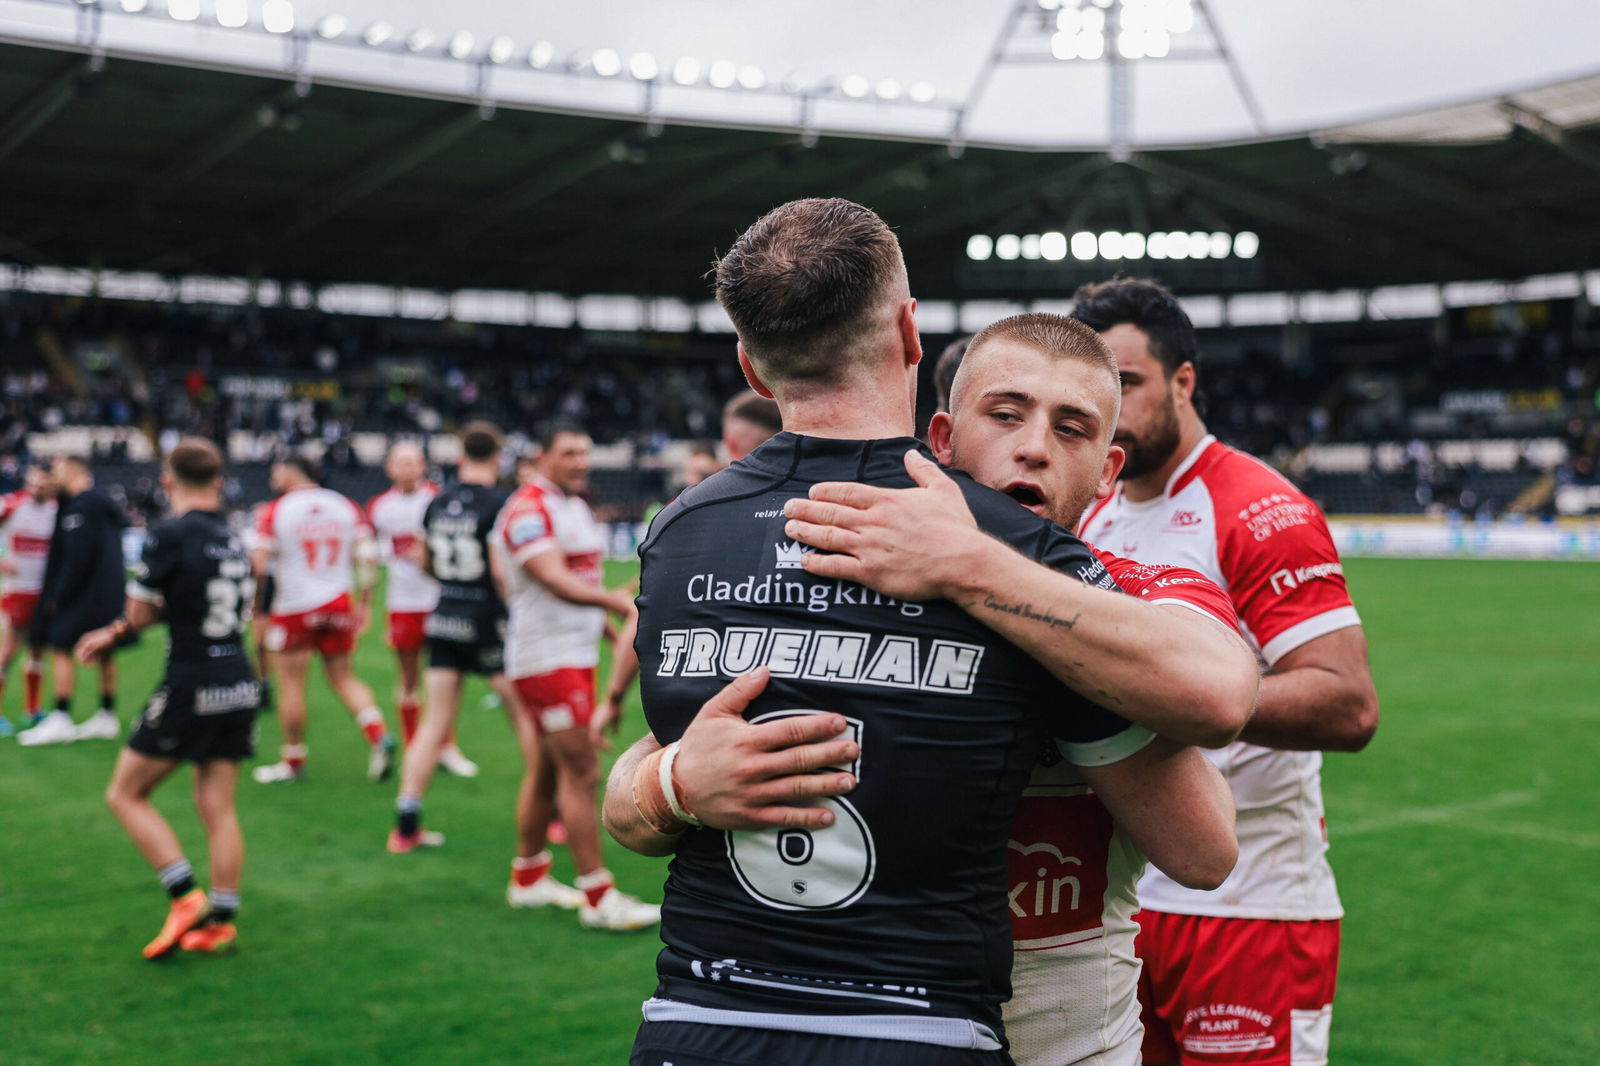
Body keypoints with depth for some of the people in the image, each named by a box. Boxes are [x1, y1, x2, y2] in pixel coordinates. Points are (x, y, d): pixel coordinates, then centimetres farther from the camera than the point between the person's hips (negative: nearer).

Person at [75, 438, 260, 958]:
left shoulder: (169, 536, -12)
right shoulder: (232, 537, 9)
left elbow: (140, 614, -6)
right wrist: (113, 634, 24)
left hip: (190, 687, -6)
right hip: (240, 685, 7)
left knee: (126, 794, 9)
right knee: (217, 807, 12)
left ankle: (186, 899, 1)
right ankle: (220, 922, 14)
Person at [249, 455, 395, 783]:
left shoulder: (274, 512, -6)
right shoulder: (346, 507, 6)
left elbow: (259, 564, -9)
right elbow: (366, 558, 1)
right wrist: (365, 604, 7)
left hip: (294, 607, -4)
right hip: (339, 604, 4)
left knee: (292, 683, 6)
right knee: (343, 678, 14)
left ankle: (293, 760, 16)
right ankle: (379, 735, -6)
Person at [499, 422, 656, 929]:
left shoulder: (577, 508, 17)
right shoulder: (529, 509, -15)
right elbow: (555, 581, -27)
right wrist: (614, 601, -39)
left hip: (577, 655, 10)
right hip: (546, 657, -10)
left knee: (550, 769, 16)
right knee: (582, 771, -9)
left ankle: (527, 877, 27)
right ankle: (598, 898, -5)